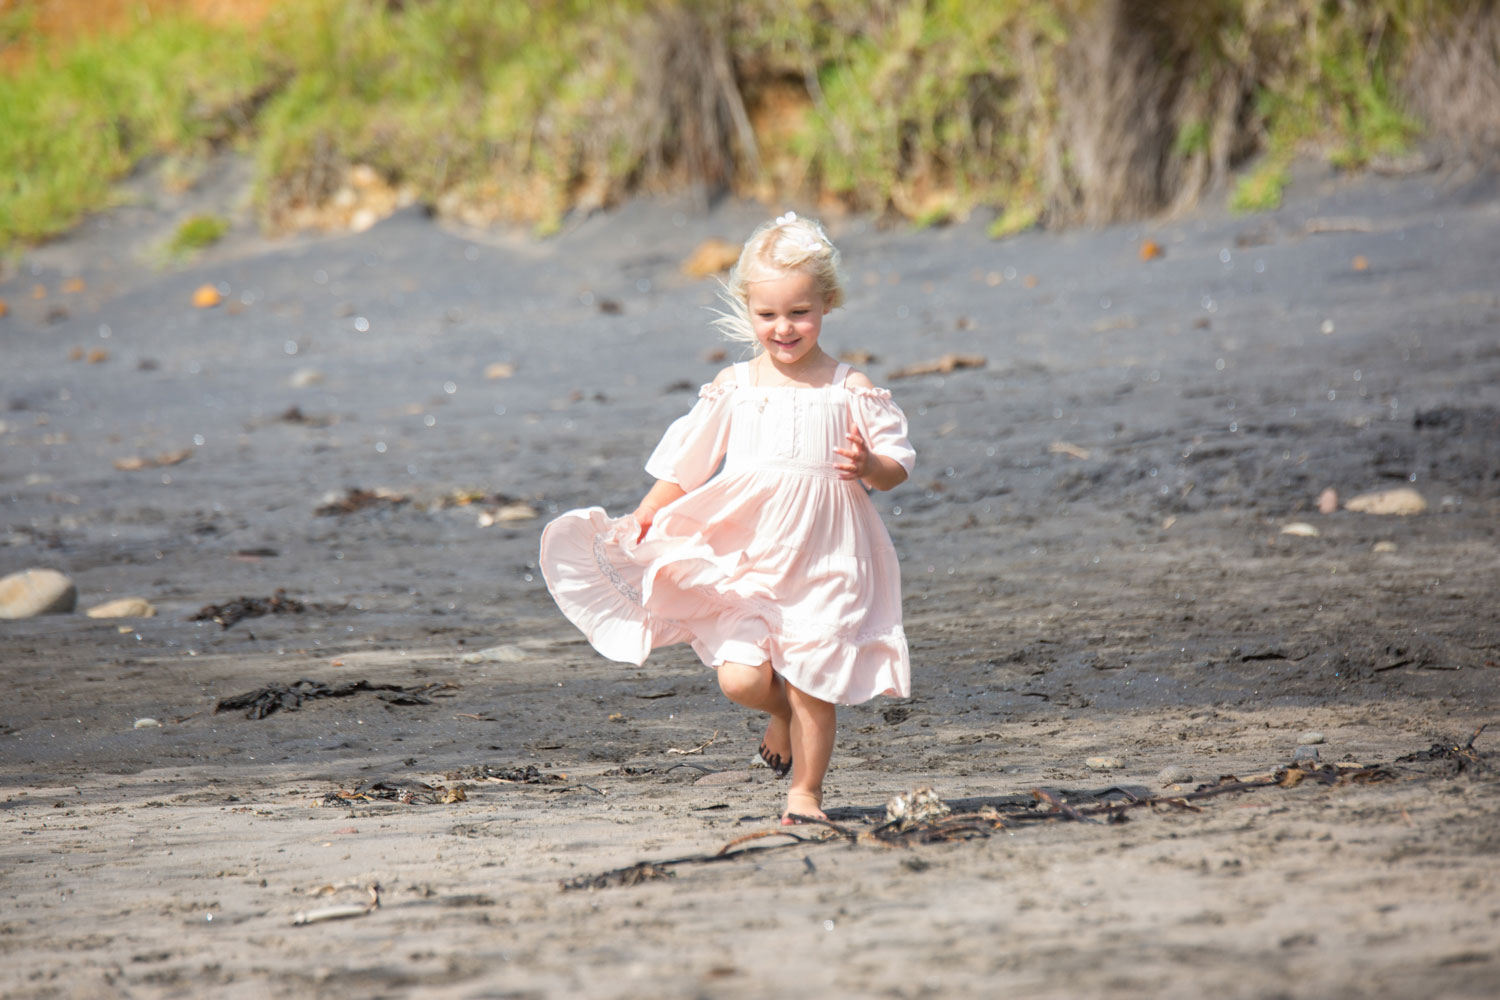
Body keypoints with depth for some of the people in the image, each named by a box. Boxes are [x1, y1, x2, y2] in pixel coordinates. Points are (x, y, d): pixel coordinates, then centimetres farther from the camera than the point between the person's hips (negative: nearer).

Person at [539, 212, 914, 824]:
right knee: (741, 678, -12)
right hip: (743, 555, 1)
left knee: (810, 685, -1)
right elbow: (686, 464, 12)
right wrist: (640, 520, 4)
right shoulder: (734, 388, 6)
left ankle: (805, 792, 19)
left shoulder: (849, 391, 2)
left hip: (821, 561, -1)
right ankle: (782, 712, 23)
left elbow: (897, 463, 5)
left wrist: (869, 466, -17)